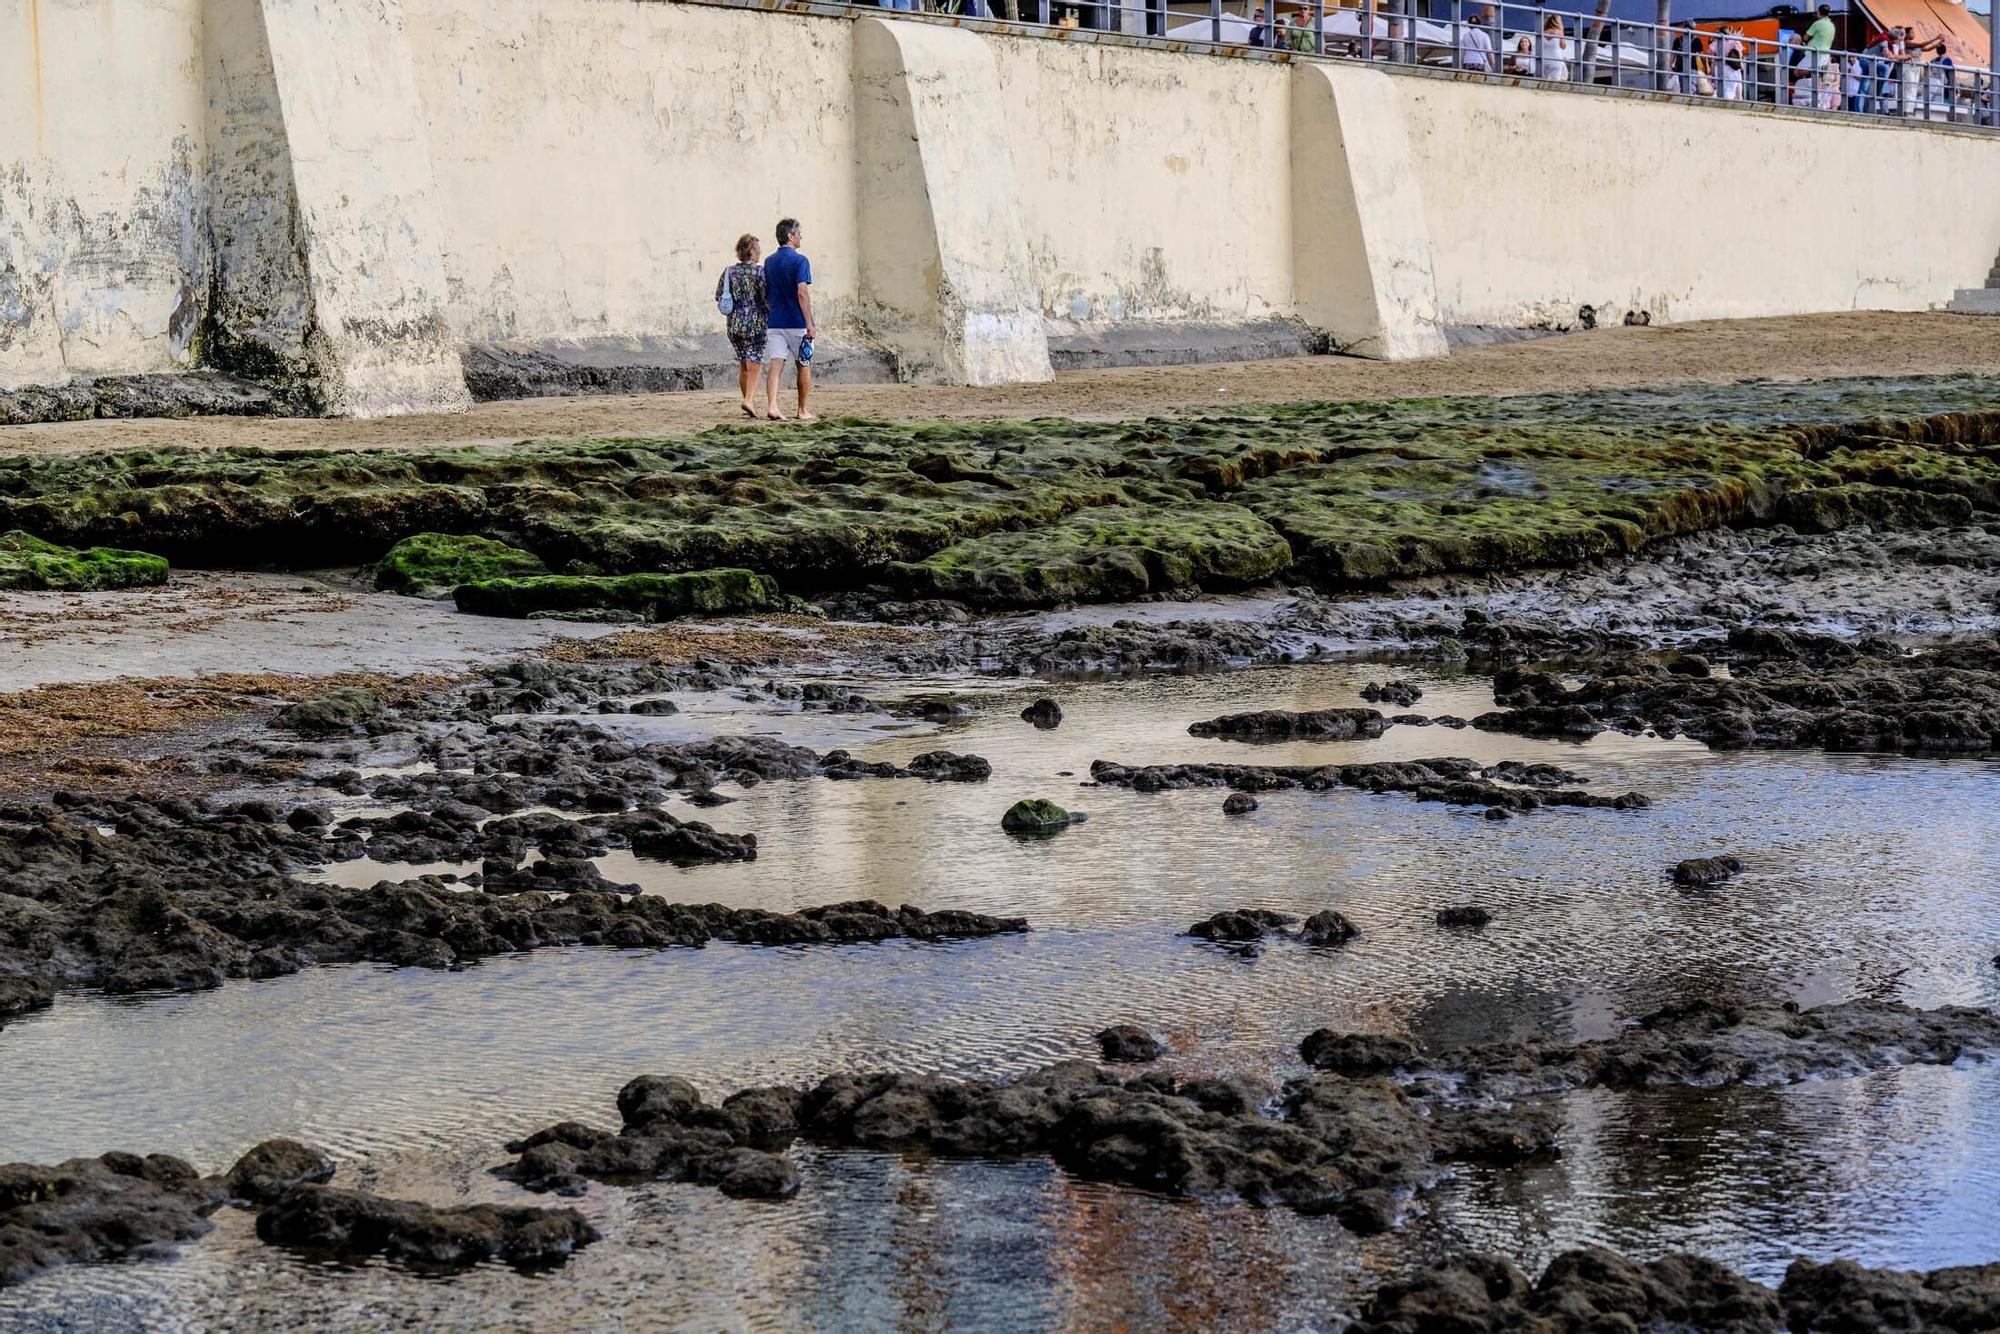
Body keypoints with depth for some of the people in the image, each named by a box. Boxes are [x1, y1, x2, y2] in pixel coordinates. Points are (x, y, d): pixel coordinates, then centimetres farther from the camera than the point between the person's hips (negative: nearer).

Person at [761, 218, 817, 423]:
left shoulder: (769, 262, 10)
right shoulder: (799, 261, -10)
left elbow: (765, 295, 14)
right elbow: (802, 293, -19)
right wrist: (810, 324, -19)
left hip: (775, 321, 5)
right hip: (797, 322, -5)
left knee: (776, 365, -2)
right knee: (804, 366, 9)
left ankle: (771, 406, -19)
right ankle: (803, 410, 16)